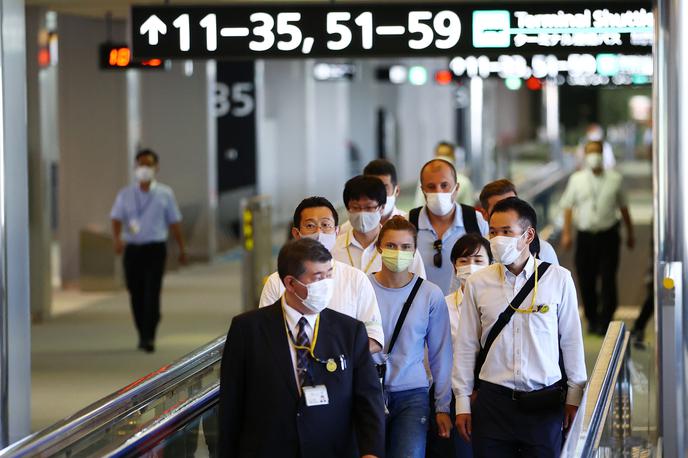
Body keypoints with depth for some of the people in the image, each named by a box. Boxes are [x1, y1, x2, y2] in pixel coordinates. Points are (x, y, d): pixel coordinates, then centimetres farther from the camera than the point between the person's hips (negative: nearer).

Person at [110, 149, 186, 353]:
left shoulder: (165, 194, 7)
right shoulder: (125, 195, 8)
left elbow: (174, 222, 12)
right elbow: (117, 218, -3)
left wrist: (181, 248, 13)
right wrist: (117, 238, -23)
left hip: (155, 247, -2)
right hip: (132, 249, 2)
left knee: (152, 293, -12)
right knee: (136, 294, 6)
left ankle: (149, 337, -17)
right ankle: (143, 335, 20)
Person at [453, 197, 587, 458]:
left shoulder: (558, 279, 0)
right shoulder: (477, 283, 3)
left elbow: (571, 340, 4)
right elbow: (466, 346, 6)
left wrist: (574, 397, 6)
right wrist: (462, 403, 6)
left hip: (545, 403, -1)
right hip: (493, 401, 1)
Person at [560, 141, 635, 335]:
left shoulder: (615, 179, 3)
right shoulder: (576, 179, 5)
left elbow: (623, 207, 12)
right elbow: (568, 206, 7)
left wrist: (630, 233, 17)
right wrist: (566, 233, -2)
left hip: (608, 236, -1)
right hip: (585, 236, 1)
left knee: (608, 280, -8)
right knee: (586, 281, 5)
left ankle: (605, 321, -2)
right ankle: (592, 319, 22)